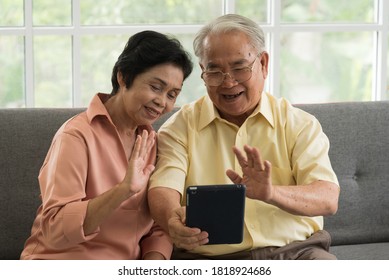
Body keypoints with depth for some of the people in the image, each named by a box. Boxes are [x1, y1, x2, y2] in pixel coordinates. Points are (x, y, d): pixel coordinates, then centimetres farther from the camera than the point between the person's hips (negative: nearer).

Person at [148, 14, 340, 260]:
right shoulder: (180, 127, 10)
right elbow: (163, 189, -5)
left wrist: (272, 193, -25)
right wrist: (173, 217, -31)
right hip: (208, 257, 0)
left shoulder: (300, 124, 10)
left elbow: (328, 199, -4)